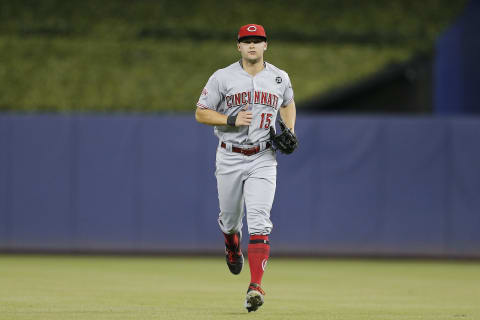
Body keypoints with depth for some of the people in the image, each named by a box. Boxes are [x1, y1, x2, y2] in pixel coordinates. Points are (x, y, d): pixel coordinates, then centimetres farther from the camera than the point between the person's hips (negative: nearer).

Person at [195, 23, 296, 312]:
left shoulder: (280, 78, 4)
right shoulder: (223, 77, -3)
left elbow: (288, 104, 25)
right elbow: (201, 113, -2)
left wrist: (289, 131, 7)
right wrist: (232, 120, -17)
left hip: (263, 160, 0)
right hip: (230, 158, 0)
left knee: (259, 221, -15)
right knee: (230, 219, 13)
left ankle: (256, 287, -22)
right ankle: (232, 246, 52)